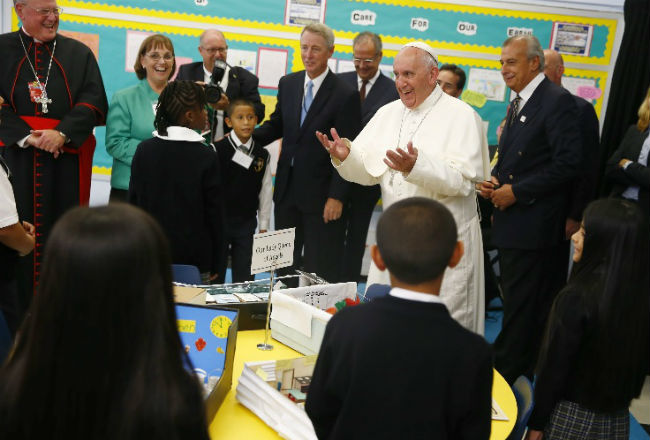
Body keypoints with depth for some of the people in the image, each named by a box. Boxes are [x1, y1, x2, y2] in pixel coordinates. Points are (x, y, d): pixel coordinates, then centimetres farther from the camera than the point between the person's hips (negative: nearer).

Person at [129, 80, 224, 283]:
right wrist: (215, 264, 5)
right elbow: (214, 213, -5)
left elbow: (133, 200, 7)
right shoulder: (206, 157, -9)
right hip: (194, 258, -3)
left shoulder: (144, 149, 1)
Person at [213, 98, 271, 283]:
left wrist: (264, 227, 7)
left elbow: (266, 190, 7)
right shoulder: (218, 150, -8)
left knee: (244, 278, 7)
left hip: (247, 224, 3)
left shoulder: (262, 155, 2)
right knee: (215, 276, 7)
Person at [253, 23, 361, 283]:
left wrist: (337, 196, -16)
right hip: (287, 188, 6)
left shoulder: (345, 95, -12)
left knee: (321, 267, 5)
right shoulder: (287, 84, 5)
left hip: (320, 191, -5)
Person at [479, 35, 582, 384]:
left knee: (522, 307, 0)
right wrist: (495, 180, 3)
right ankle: (521, 369, 33)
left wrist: (516, 191, -19)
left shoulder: (557, 101, -14)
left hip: (533, 224, -10)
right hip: (512, 223, 10)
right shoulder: (518, 105, 15)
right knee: (515, 300, 19)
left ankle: (507, 373, 12)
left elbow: (568, 163, -21)